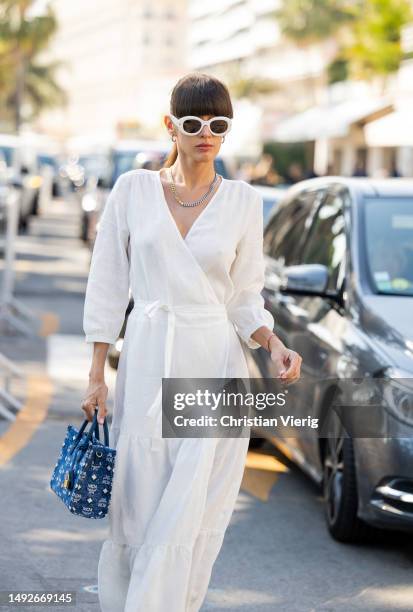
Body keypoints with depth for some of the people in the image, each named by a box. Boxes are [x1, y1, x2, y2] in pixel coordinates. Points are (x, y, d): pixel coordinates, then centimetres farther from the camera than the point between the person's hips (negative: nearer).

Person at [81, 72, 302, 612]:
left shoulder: (243, 202, 3)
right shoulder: (133, 190, 2)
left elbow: (245, 300, 7)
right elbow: (108, 285, 5)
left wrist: (274, 345, -12)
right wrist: (97, 374, 2)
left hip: (216, 365, 0)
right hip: (147, 361, 0)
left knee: (190, 513, -4)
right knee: (138, 504, 2)